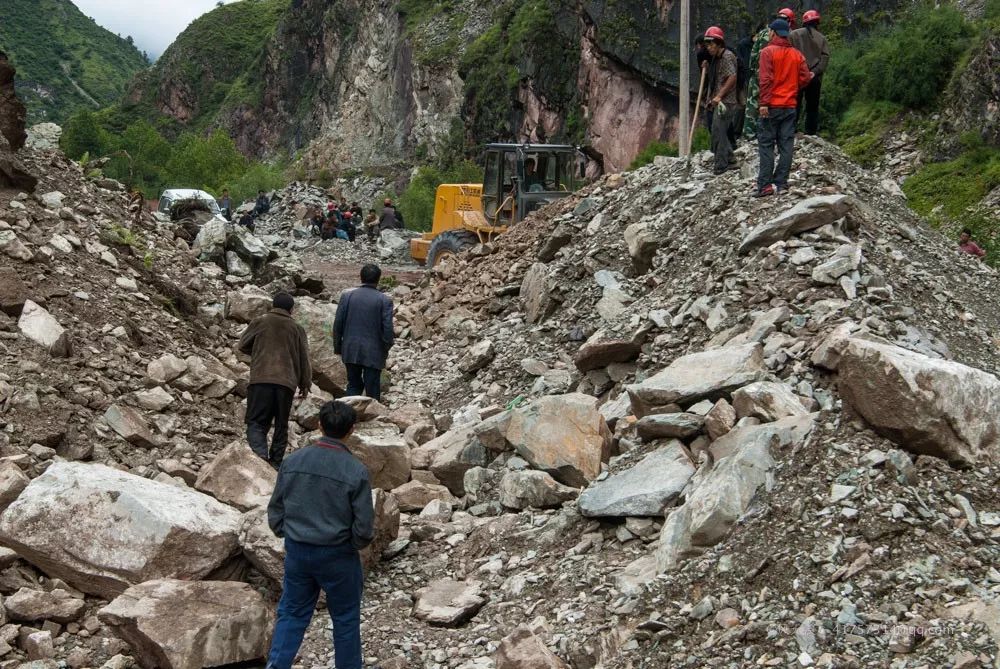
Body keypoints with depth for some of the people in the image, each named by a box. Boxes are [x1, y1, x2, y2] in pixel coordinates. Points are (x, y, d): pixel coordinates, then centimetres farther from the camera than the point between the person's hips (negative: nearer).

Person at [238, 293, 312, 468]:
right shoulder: (297, 329, 12)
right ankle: (276, 462, 9)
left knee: (256, 422, -1)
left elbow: (243, 346, 15)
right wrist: (305, 384, 20)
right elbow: (304, 359, 12)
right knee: (281, 425, 12)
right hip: (287, 383, 2)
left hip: (261, 379, -2)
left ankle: (260, 454, -24)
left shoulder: (259, 323, 8)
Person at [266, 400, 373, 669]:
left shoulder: (292, 461, -7)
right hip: (338, 556, -3)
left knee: (291, 613, 17)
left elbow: (275, 511, 1)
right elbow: (364, 527, -14)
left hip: (297, 552, 3)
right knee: (345, 619, 15)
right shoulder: (356, 471, -18)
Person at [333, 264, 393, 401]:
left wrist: (338, 347, 11)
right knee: (372, 390, 5)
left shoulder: (347, 296, 0)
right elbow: (387, 328, -10)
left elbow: (337, 324, 1)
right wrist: (386, 349, 4)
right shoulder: (384, 300, -7)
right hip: (373, 353, -3)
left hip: (350, 351, 3)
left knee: (354, 386, 16)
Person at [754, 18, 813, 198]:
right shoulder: (797, 54, 8)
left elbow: (766, 79, -15)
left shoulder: (768, 51, -7)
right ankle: (780, 183, 6)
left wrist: (764, 103, -16)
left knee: (766, 144, -2)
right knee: (786, 145, 6)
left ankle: (765, 185, -8)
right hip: (790, 106, 5)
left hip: (772, 106, -5)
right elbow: (805, 78, 5)